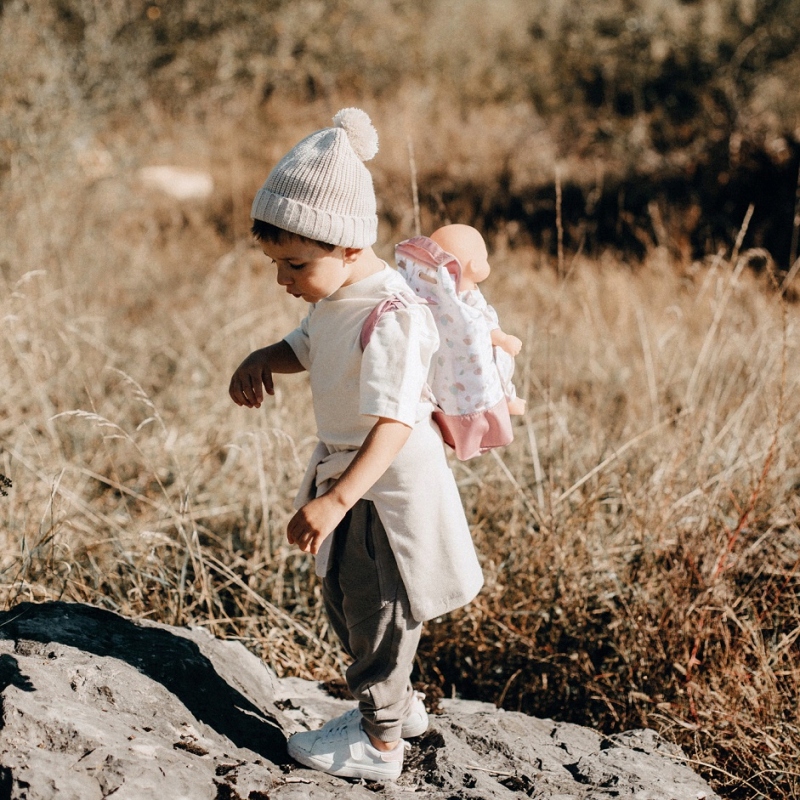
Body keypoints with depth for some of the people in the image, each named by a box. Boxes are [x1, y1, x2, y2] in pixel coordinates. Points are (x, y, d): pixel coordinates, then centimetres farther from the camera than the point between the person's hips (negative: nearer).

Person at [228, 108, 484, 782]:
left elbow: (393, 423, -37)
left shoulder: (392, 317, -30)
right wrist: (264, 360, -2)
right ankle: (399, 703, 43)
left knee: (377, 613, 7)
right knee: (346, 601, 23)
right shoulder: (334, 297, -1)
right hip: (342, 468, 10)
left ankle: (382, 740, 26)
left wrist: (336, 500, -46)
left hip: (390, 483, -10)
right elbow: (310, 347, 20)